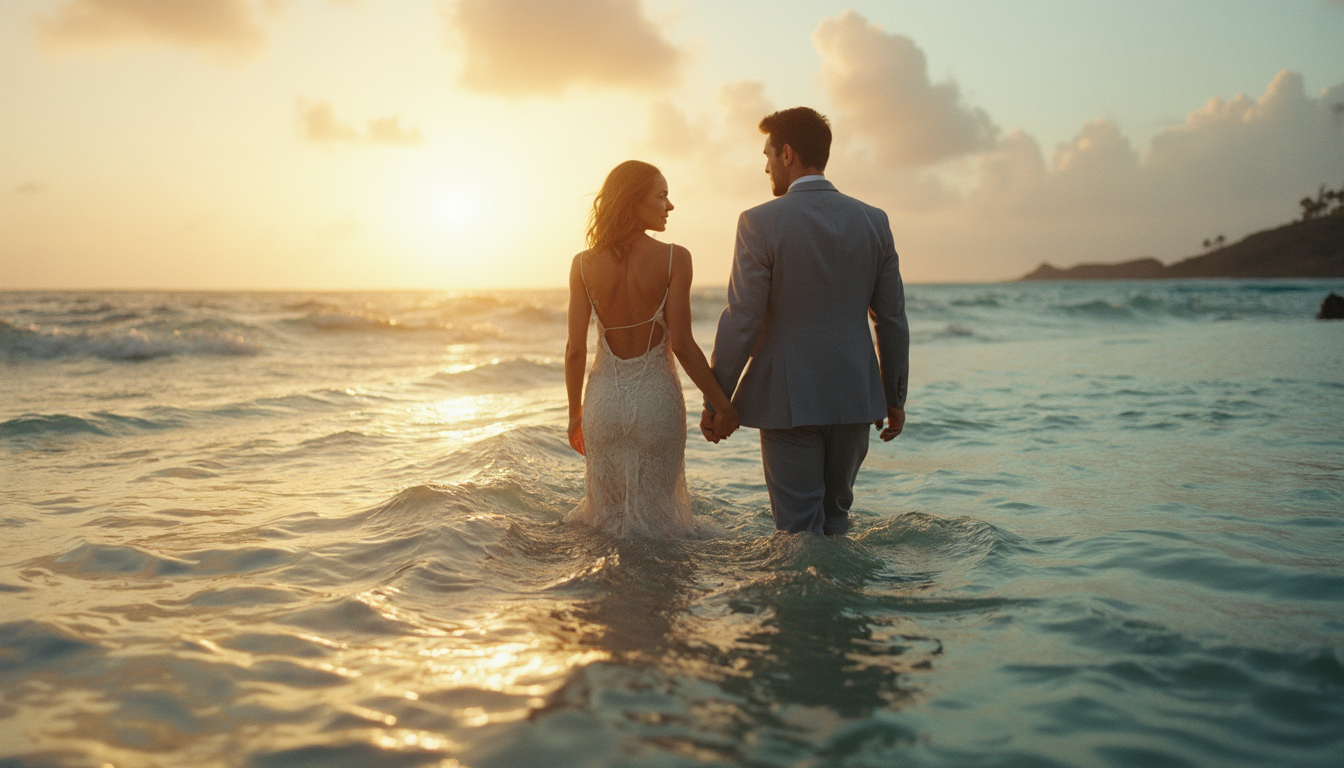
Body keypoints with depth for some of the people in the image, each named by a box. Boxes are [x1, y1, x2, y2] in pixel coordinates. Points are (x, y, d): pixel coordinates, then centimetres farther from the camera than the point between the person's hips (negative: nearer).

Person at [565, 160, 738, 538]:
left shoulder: (584, 265, -4)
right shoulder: (674, 259, -12)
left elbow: (575, 349, -4)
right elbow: (682, 344, -14)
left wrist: (575, 414, 9)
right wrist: (722, 404, -5)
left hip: (604, 397, 2)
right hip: (656, 397, -2)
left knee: (605, 508, 20)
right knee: (651, 511, 14)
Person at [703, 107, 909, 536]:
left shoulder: (760, 223, -11)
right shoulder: (873, 221, 3)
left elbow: (741, 323, -12)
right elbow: (892, 319, 6)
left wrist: (715, 401, -3)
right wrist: (894, 397, 16)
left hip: (788, 400, -5)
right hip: (855, 397, 5)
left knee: (799, 527, 5)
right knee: (836, 515, 21)